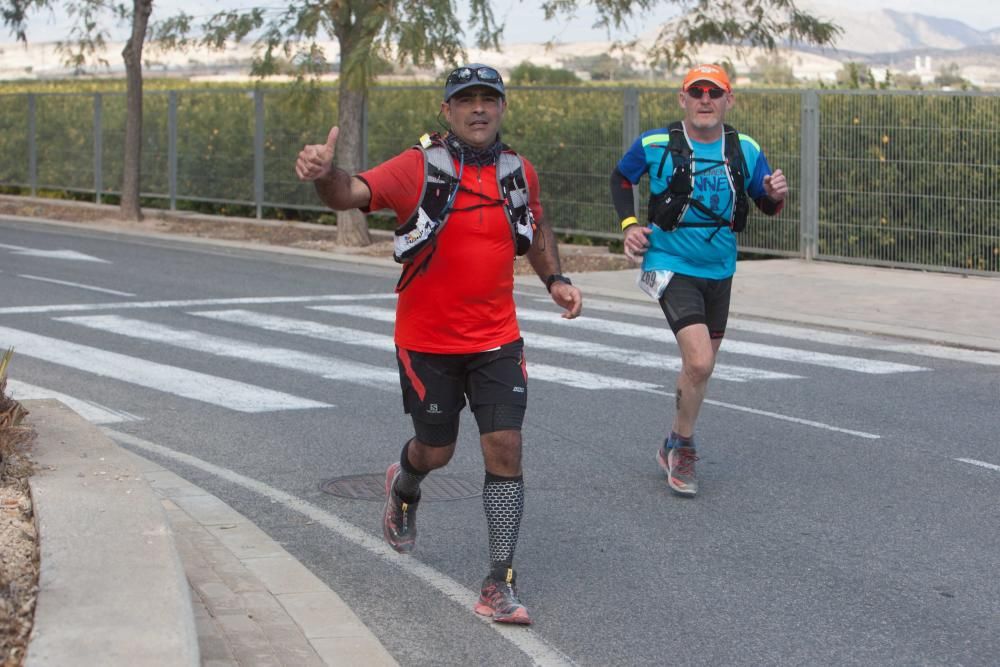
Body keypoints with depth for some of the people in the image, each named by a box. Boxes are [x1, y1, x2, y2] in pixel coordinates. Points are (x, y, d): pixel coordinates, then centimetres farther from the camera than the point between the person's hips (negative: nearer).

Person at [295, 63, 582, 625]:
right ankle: (404, 489, 51)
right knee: (436, 451, 11)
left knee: (505, 447, -8)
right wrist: (325, 174, -49)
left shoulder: (520, 172, 2)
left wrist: (555, 278, 6)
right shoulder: (419, 168, -12)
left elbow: (536, 228, 22)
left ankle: (501, 583, 0)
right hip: (427, 341, -2)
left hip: (497, 340, 2)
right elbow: (353, 193, -27)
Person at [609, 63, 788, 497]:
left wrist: (776, 195, -16)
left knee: (701, 366, 16)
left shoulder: (745, 150, -1)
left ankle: (675, 448, 37)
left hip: (719, 271, 5)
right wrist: (629, 224, -6)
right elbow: (620, 179, 7)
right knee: (699, 362, -19)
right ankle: (682, 448, 2)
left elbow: (766, 206, 7)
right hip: (671, 266, -5)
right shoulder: (655, 145, -10)